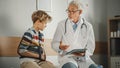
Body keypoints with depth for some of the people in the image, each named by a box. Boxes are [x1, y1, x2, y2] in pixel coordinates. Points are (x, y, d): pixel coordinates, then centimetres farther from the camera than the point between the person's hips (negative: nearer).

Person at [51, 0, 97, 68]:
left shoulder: (88, 26, 7)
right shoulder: (62, 24, 5)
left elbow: (91, 47, 9)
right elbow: (54, 43, 7)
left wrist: (84, 53, -12)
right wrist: (60, 47, -16)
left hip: (83, 58, 2)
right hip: (67, 56, -2)